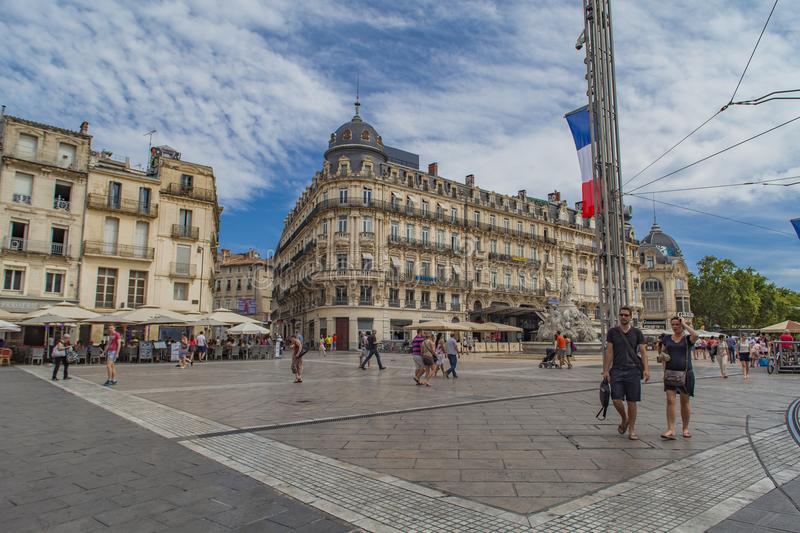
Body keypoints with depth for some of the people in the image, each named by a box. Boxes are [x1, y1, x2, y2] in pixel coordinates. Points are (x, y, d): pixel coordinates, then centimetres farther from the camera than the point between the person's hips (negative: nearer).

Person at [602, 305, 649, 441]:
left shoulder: (637, 332, 6)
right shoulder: (612, 332, 6)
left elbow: (643, 352, 4)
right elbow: (609, 352, 3)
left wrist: (646, 369, -9)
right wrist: (606, 370, -3)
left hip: (633, 370, 0)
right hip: (617, 370, 0)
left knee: (632, 401, 2)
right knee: (616, 399, -7)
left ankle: (632, 429, 15)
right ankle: (624, 419, 21)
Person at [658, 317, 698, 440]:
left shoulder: (688, 338, 1)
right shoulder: (667, 338, 9)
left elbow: (695, 335, -23)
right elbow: (661, 354, 15)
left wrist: (684, 324, -11)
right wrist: (662, 357, -6)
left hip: (686, 373, -2)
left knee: (685, 401, 9)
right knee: (670, 400, -7)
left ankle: (685, 428, 24)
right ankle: (671, 430, -8)